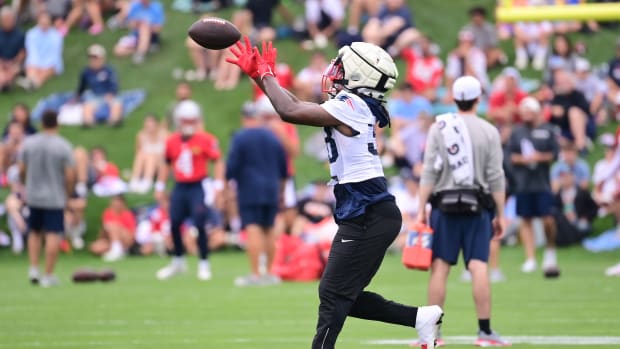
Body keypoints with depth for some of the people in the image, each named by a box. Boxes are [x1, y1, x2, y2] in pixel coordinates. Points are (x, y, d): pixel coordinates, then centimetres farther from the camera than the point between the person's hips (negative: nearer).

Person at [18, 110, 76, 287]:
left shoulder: (28, 143, -2)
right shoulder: (64, 146, -10)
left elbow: (21, 169, 3)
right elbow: (70, 175, -11)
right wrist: (67, 193, 4)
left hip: (33, 195, 3)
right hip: (55, 198, -3)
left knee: (34, 232, 19)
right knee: (53, 235, 1)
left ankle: (33, 269, 9)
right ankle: (48, 276, 0)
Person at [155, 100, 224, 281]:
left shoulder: (206, 140, -6)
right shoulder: (172, 142, 6)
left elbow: (218, 162, -4)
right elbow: (166, 164, 17)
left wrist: (218, 185, -11)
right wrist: (160, 186, 15)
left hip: (198, 186, -4)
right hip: (180, 188, 4)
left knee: (199, 226, -8)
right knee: (174, 224, 5)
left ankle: (204, 264, 5)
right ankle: (178, 261, 24)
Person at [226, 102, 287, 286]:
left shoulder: (240, 138, -6)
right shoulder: (273, 138, 12)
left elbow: (232, 166, -8)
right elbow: (283, 168, 17)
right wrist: (280, 190, 29)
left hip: (249, 190, -6)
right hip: (271, 191, 6)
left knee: (252, 230, -10)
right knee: (269, 230, 10)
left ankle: (255, 274, -15)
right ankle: (269, 273, 13)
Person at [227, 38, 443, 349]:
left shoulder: (348, 106, -14)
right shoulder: (354, 107, 15)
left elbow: (289, 111, -17)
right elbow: (299, 107, 21)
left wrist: (265, 74, -2)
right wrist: (260, 74, 19)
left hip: (368, 217, -10)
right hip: (365, 215, 10)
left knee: (334, 295, -5)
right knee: (346, 296, 13)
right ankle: (420, 317, 15)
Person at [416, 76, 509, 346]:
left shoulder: (439, 128, 2)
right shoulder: (489, 132, 1)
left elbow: (429, 172, -2)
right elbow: (495, 177, -1)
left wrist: (421, 210, 0)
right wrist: (500, 215, 4)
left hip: (444, 205, 1)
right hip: (477, 206, 0)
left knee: (439, 266, 0)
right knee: (478, 266, -4)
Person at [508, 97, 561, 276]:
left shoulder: (547, 130, 3)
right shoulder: (517, 132, 8)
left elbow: (554, 154, 1)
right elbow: (510, 155, 6)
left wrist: (539, 157, -14)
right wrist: (521, 159, -12)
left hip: (542, 183, -2)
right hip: (522, 183, 2)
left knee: (547, 219, -7)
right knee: (526, 220, 2)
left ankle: (550, 252, 17)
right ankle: (530, 259, 6)